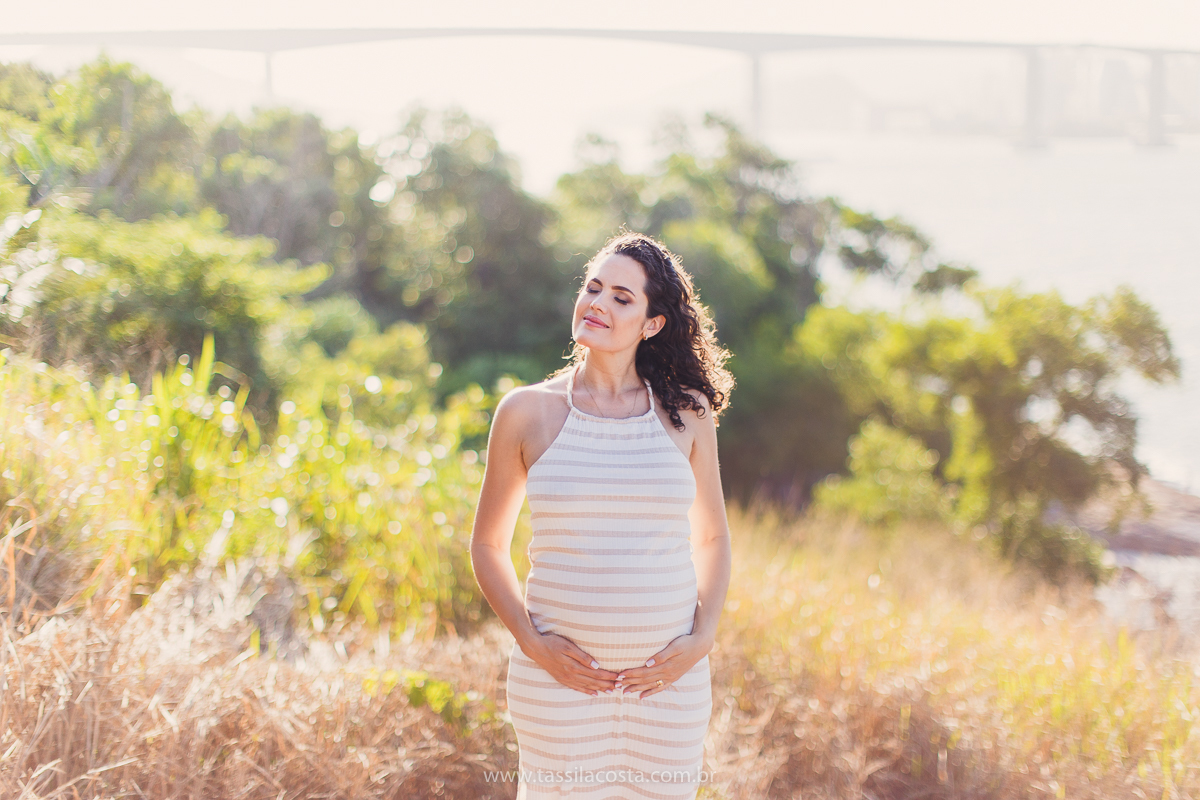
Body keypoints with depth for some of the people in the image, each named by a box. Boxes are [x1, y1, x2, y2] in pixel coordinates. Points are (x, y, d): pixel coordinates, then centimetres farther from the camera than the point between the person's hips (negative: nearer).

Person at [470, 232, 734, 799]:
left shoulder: (686, 412, 5)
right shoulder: (527, 412, 1)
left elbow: (711, 537, 15)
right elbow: (488, 545, 9)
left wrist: (702, 638, 1)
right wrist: (530, 642, -4)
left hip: (668, 682, 1)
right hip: (560, 678, -1)